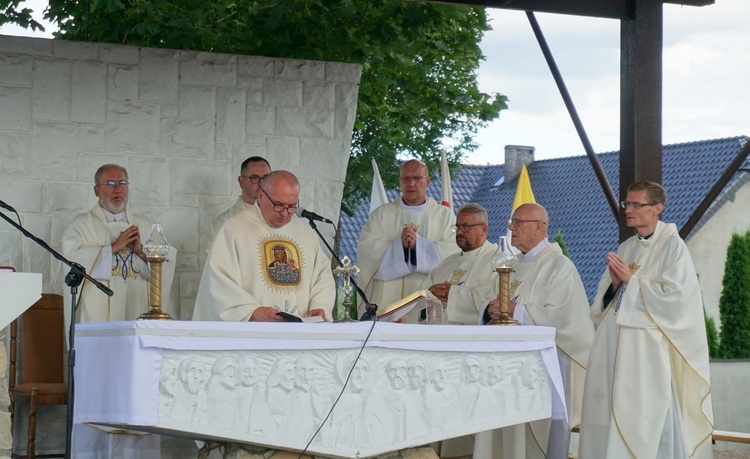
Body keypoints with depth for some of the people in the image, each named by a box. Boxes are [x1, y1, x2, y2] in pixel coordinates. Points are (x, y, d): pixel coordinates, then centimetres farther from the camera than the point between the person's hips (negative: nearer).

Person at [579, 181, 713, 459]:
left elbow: (675, 296, -15)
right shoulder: (625, 249, 16)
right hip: (614, 346, 7)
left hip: (647, 351, -7)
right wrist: (615, 283, -4)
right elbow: (604, 301, 17)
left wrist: (631, 280, -9)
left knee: (643, 422, -8)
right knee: (611, 415, 4)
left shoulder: (672, 247, -4)